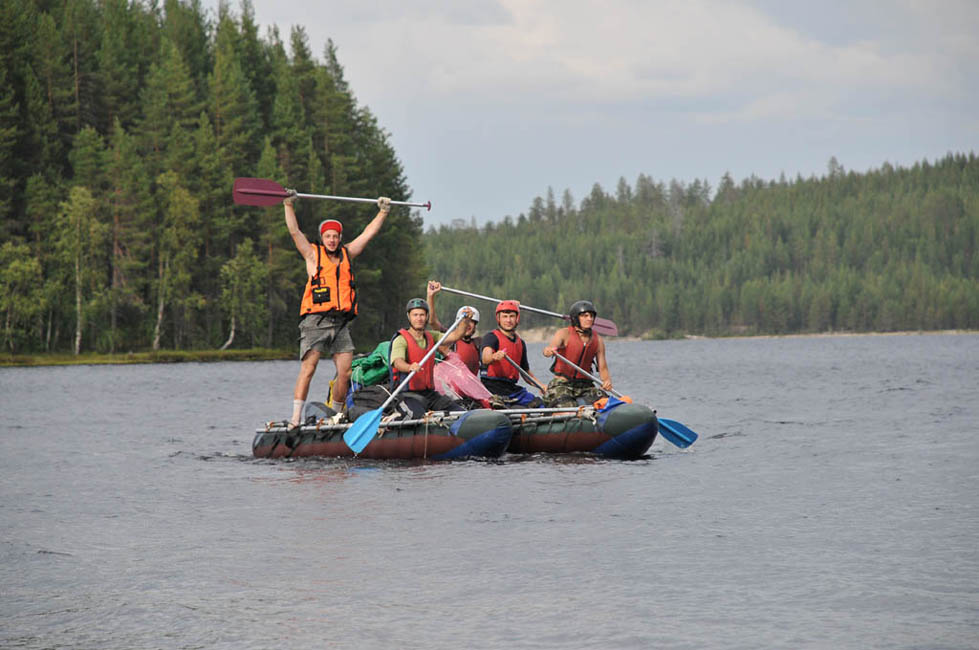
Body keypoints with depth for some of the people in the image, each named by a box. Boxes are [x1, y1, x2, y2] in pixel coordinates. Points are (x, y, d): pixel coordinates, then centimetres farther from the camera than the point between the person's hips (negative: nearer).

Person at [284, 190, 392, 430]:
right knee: (307, 368, -13)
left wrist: (383, 212, 22)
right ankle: (295, 418, -14)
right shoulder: (313, 255, 6)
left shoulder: (347, 254, 17)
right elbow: (294, 231, -2)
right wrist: (289, 205, -11)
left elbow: (368, 233, 23)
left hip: (341, 323, 4)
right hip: (316, 322, -4)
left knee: (345, 372, -2)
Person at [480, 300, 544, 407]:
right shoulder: (491, 337, -2)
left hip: (512, 387, 8)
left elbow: (526, 372, 27)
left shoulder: (520, 343, 20)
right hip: (493, 386, -7)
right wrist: (494, 357, -48)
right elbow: (485, 358, -24)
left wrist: (542, 386, 12)